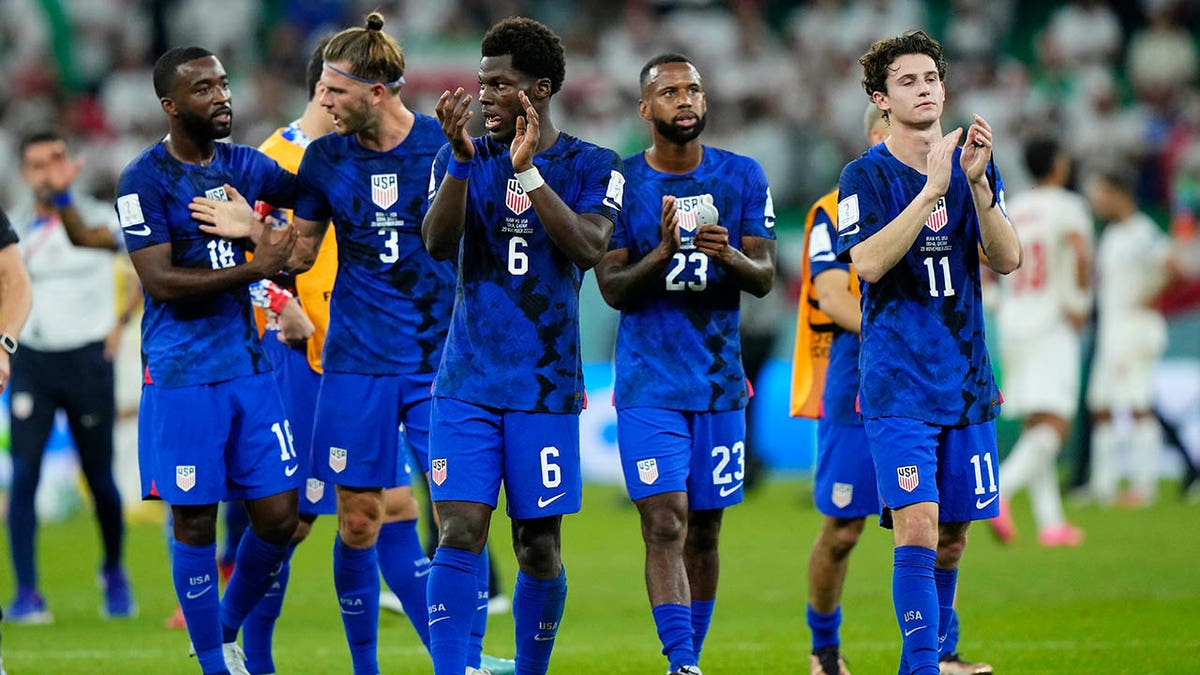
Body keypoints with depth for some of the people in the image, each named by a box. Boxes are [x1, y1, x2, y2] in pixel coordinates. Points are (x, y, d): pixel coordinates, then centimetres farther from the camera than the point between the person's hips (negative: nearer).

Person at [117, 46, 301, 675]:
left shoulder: (242, 164, 9)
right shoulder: (143, 180, -10)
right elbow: (161, 282, -16)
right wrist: (254, 269, -18)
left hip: (248, 363, 6)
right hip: (182, 374, -6)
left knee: (277, 516, 4)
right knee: (194, 521, 1)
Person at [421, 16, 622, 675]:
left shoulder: (592, 167, 2)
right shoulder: (462, 159, 7)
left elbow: (590, 249, -15)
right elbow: (437, 244, -9)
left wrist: (529, 172, -23)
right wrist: (462, 158, -22)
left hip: (546, 385, -1)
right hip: (467, 382, 1)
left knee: (539, 544, 4)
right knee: (460, 533, -11)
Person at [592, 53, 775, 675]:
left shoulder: (742, 177, 4)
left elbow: (764, 277, -2)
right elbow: (614, 290, -7)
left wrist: (728, 254, -24)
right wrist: (663, 253, -26)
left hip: (720, 380, 3)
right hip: (649, 383, -3)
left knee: (704, 530, 8)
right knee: (665, 525, -14)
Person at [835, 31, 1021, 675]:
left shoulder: (974, 167, 9)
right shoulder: (866, 175, -4)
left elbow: (1007, 259, -3)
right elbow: (867, 263, -19)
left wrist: (977, 182, -17)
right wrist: (931, 189, -24)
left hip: (965, 380, 5)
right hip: (898, 384, -5)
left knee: (952, 535, 9)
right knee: (918, 526, -16)